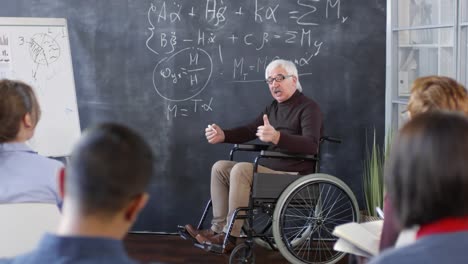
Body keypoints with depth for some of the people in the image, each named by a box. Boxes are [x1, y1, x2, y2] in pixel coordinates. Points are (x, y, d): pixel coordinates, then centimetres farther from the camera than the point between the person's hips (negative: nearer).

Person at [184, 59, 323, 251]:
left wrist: (277, 137, -41)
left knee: (241, 169, -27)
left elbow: (311, 145, -25)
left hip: (294, 175, -9)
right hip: (272, 168, 9)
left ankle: (230, 237, -24)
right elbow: (249, 131, 20)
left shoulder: (308, 108, -10)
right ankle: (218, 228, -6)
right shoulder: (273, 107, 17)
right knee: (220, 167, 1)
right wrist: (223, 136, -1)